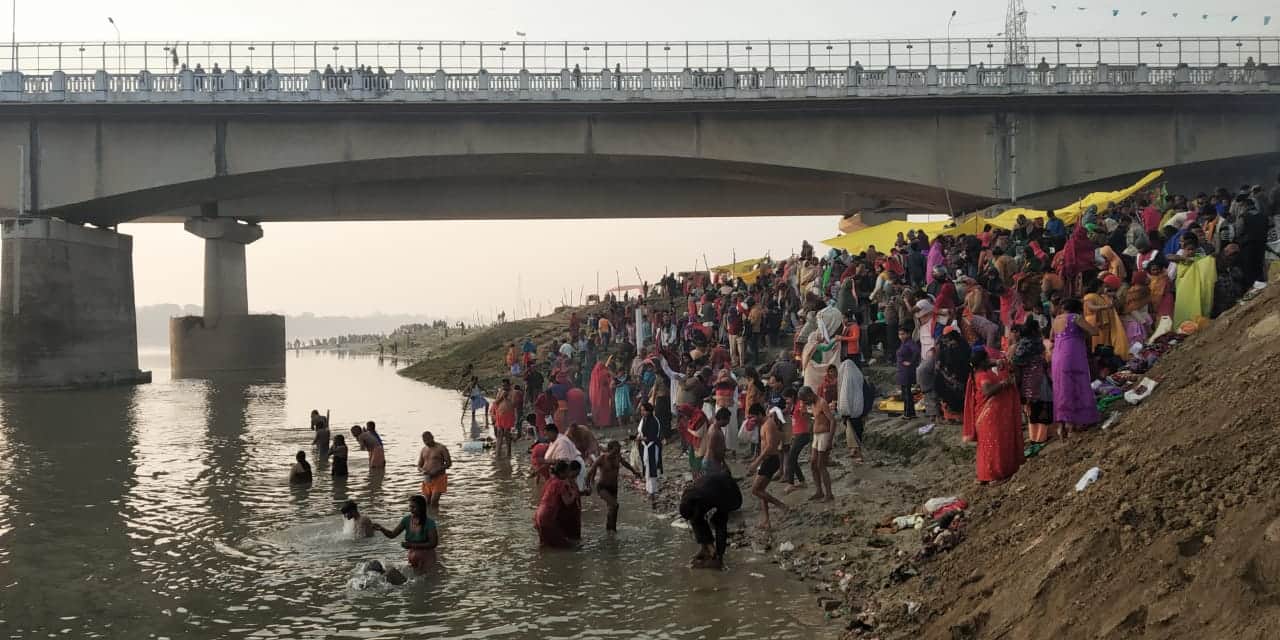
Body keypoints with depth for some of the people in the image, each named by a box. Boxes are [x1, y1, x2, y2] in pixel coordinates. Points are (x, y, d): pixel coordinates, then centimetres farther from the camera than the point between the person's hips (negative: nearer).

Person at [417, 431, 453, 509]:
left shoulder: (441, 448, -5)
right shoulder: (423, 450, 12)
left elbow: (449, 463, -6)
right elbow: (419, 466, 16)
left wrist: (437, 471, -19)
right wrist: (422, 471, -9)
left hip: (438, 478, -6)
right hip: (427, 479, 6)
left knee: (434, 500, -16)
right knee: (428, 502, 4)